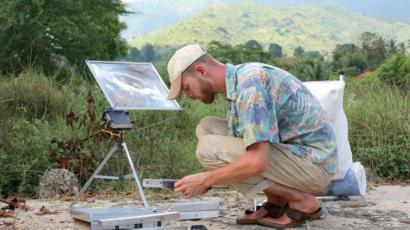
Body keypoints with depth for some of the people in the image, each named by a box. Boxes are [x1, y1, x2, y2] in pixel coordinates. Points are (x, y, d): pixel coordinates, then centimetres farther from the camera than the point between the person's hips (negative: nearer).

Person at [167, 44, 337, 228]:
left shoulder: (250, 84, -23)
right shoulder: (237, 83, 8)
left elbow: (257, 162, -30)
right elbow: (239, 146, 17)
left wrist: (205, 180, -17)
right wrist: (207, 179, 4)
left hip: (313, 162, -10)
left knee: (210, 149, -20)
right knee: (207, 127, 6)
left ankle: (302, 201, -7)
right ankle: (277, 202, 6)